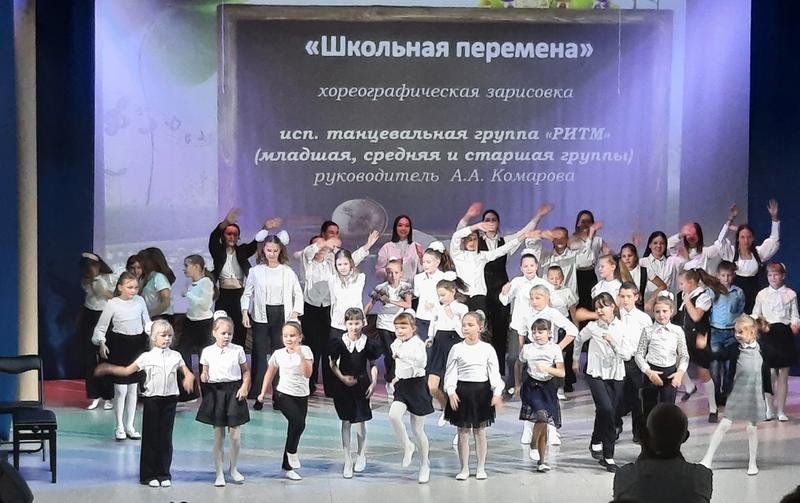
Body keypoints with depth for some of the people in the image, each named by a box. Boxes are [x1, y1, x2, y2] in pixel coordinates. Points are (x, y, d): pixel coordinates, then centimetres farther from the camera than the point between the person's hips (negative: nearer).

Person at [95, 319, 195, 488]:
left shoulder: (175, 356, 6)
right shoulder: (147, 357, 0)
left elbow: (186, 371, 11)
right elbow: (127, 371, 2)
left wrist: (189, 378, -13)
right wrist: (108, 369, -7)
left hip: (170, 399, 2)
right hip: (152, 399, -2)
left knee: (165, 437, 5)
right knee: (150, 437, 2)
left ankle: (164, 474, 12)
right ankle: (149, 475, 10)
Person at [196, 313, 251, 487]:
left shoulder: (238, 350, 0)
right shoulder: (207, 352, 1)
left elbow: (246, 371, 7)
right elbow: (205, 372, 10)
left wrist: (244, 387, -7)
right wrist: (203, 378, -12)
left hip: (234, 392, 0)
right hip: (215, 392, 0)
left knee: (235, 435, -1)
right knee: (218, 436, 4)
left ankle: (234, 469, 20)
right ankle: (219, 473, 12)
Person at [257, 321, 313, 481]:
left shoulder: (305, 350, -6)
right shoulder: (278, 354, -2)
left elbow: (307, 374, -17)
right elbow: (270, 373, 13)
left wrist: (301, 355, -27)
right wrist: (263, 393, 11)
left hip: (302, 396, 2)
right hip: (283, 394, -2)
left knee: (296, 426, 7)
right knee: (298, 421, -24)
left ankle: (287, 467, 20)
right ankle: (291, 452, 0)